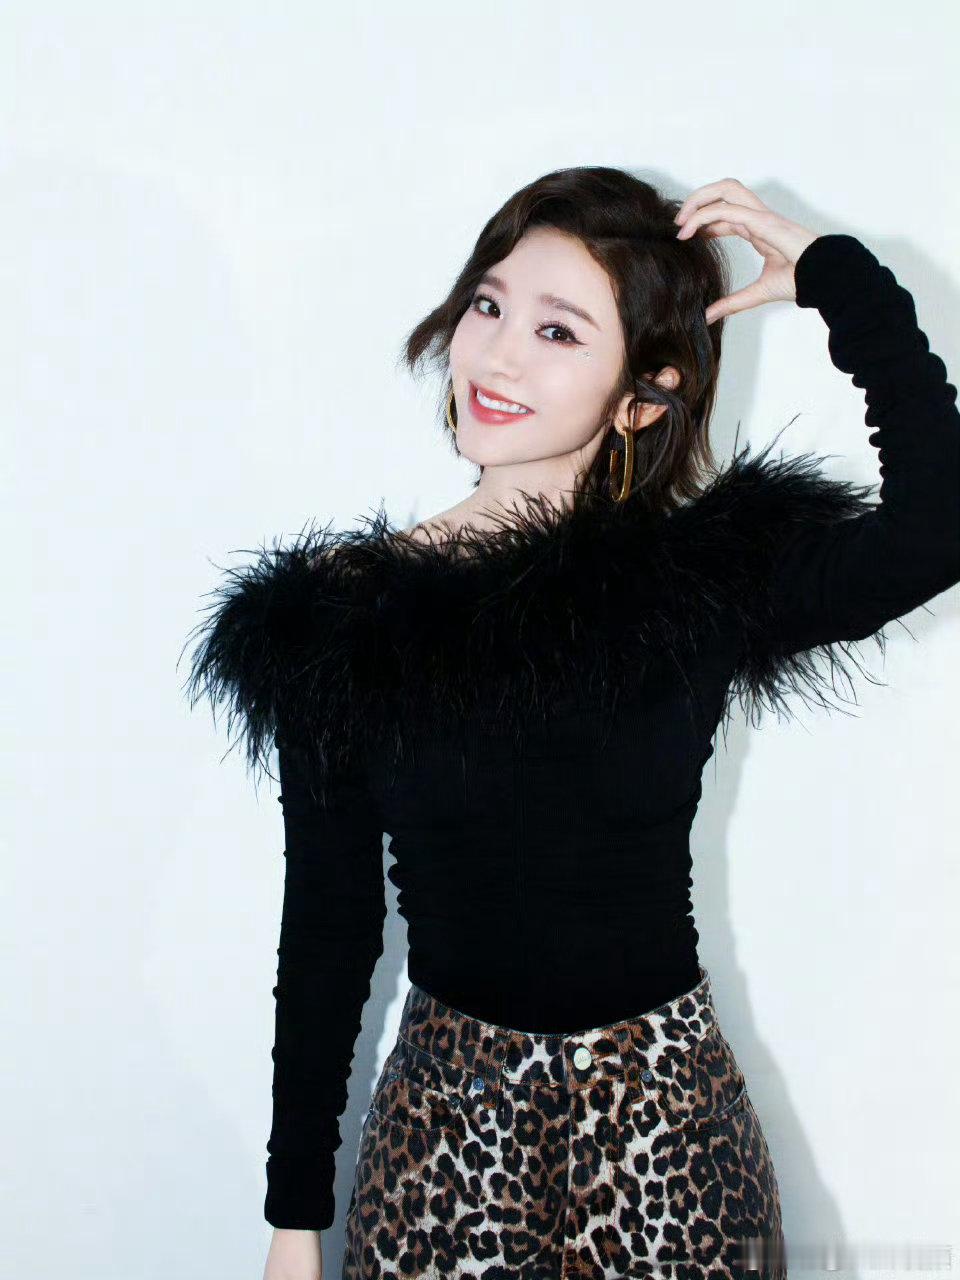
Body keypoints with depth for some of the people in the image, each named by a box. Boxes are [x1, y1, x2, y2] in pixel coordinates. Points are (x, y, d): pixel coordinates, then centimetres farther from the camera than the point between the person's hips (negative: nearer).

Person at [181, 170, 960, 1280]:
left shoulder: (711, 577, -8)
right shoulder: (344, 614, -6)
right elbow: (328, 925, -1)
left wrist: (833, 274, -16)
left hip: (670, 1124, 0)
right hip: (447, 1118, 1)